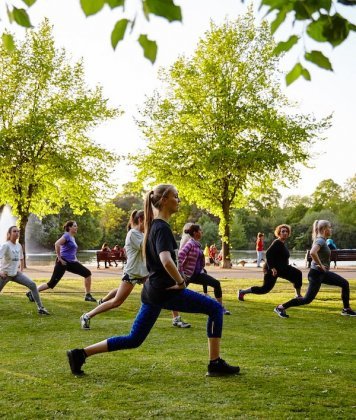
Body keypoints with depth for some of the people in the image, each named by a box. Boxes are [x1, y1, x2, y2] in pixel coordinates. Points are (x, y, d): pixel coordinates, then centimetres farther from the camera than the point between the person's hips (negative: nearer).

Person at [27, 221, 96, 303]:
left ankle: (88, 296, 8)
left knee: (87, 273, 2)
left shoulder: (73, 238, 15)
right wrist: (59, 258, -23)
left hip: (71, 263, 9)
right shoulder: (67, 236, -11)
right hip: (63, 262, -9)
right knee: (52, 283, -9)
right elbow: (57, 244, -28)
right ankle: (31, 293, 2)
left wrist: (75, 258, 20)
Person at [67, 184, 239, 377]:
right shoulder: (162, 227, -15)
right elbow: (166, 261, -32)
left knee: (133, 339, 13)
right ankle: (215, 364, 3)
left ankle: (80, 353, 9)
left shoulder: (154, 225, 14)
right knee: (215, 308, 1)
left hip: (152, 291, 9)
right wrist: (181, 282, -18)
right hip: (166, 291, -9)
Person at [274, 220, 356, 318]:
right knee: (307, 299, -8)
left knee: (345, 284, 12)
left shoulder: (322, 240, 9)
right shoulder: (320, 240, -19)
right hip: (316, 274, -10)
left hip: (324, 273, 10)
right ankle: (281, 307, -1)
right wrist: (320, 265, -26)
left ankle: (346, 309, 21)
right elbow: (312, 253, -39)